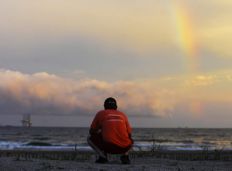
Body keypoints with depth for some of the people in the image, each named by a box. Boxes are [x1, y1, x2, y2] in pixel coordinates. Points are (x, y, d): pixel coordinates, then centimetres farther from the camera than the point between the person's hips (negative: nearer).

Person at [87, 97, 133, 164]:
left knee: (90, 138, 23)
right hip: (124, 147, 3)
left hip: (109, 146, -3)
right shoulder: (123, 115, 20)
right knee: (129, 141, 39)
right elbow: (129, 133, 26)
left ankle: (102, 156, 1)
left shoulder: (100, 113, 13)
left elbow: (91, 132, 18)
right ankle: (125, 155, 10)